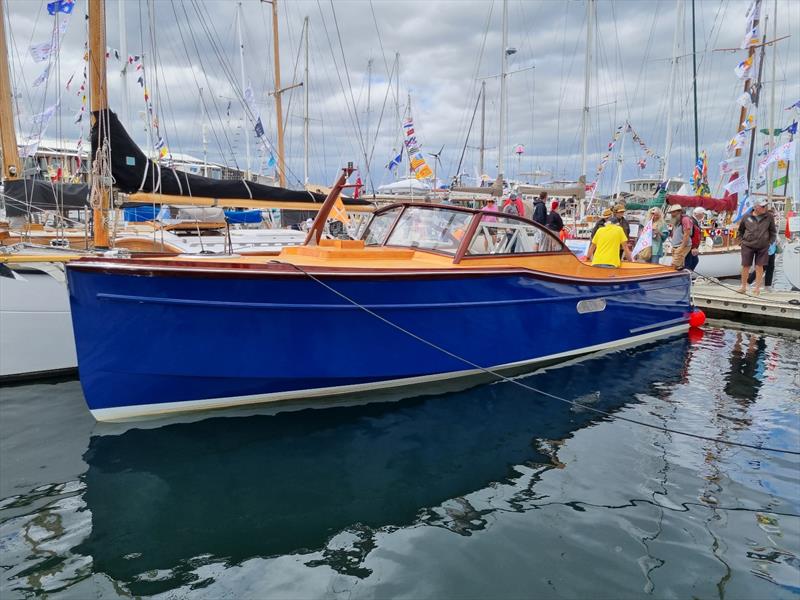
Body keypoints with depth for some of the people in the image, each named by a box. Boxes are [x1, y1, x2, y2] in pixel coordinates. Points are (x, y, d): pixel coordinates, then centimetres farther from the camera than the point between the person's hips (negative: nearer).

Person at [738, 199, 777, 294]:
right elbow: (740, 230, 13)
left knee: (759, 266, 3)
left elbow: (773, 231, 9)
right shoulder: (747, 217, -1)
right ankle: (743, 286, 16)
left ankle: (757, 287, 14)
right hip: (747, 246, 0)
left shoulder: (769, 217, 0)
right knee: (745, 266, 3)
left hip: (763, 247, 0)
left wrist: (770, 243, 2)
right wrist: (742, 240, 6)